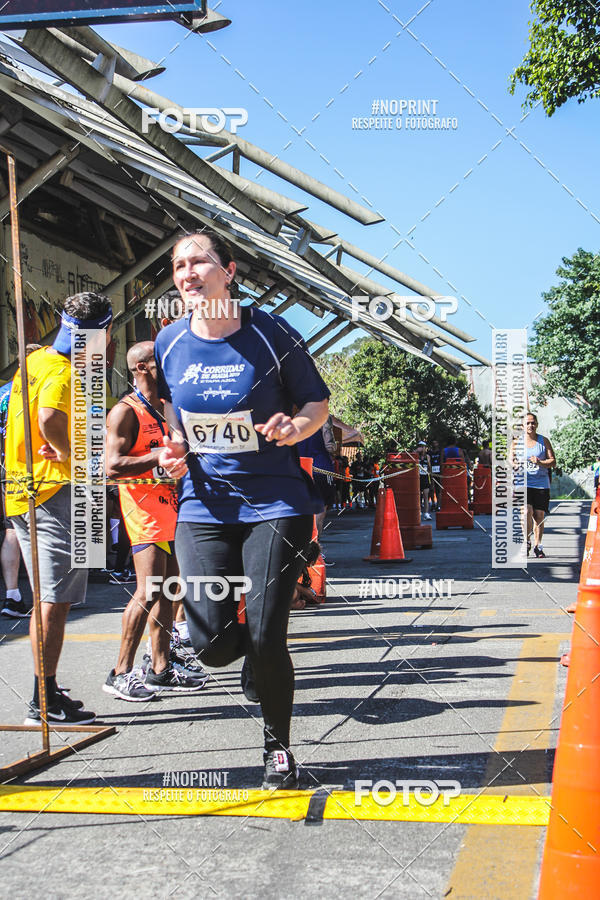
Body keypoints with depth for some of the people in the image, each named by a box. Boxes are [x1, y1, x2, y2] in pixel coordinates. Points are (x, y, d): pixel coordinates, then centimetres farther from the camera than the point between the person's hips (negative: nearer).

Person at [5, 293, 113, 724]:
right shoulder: (62, 372, -15)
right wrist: (69, 455, -20)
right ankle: (46, 701, 0)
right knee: (56, 600, -4)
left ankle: (46, 694, 25)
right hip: (56, 491, -10)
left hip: (21, 490, 10)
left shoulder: (34, 360, 14)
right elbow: (50, 418, -34)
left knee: (47, 598, 16)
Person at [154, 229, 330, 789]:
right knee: (211, 644, -5)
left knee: (265, 640, -6)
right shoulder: (169, 344, 3)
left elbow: (318, 403, 3)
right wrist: (174, 449, 0)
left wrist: (295, 427, -19)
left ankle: (278, 746, 22)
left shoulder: (271, 335, -7)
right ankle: (255, 651, 34)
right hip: (203, 506, 3)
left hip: (275, 504, -3)